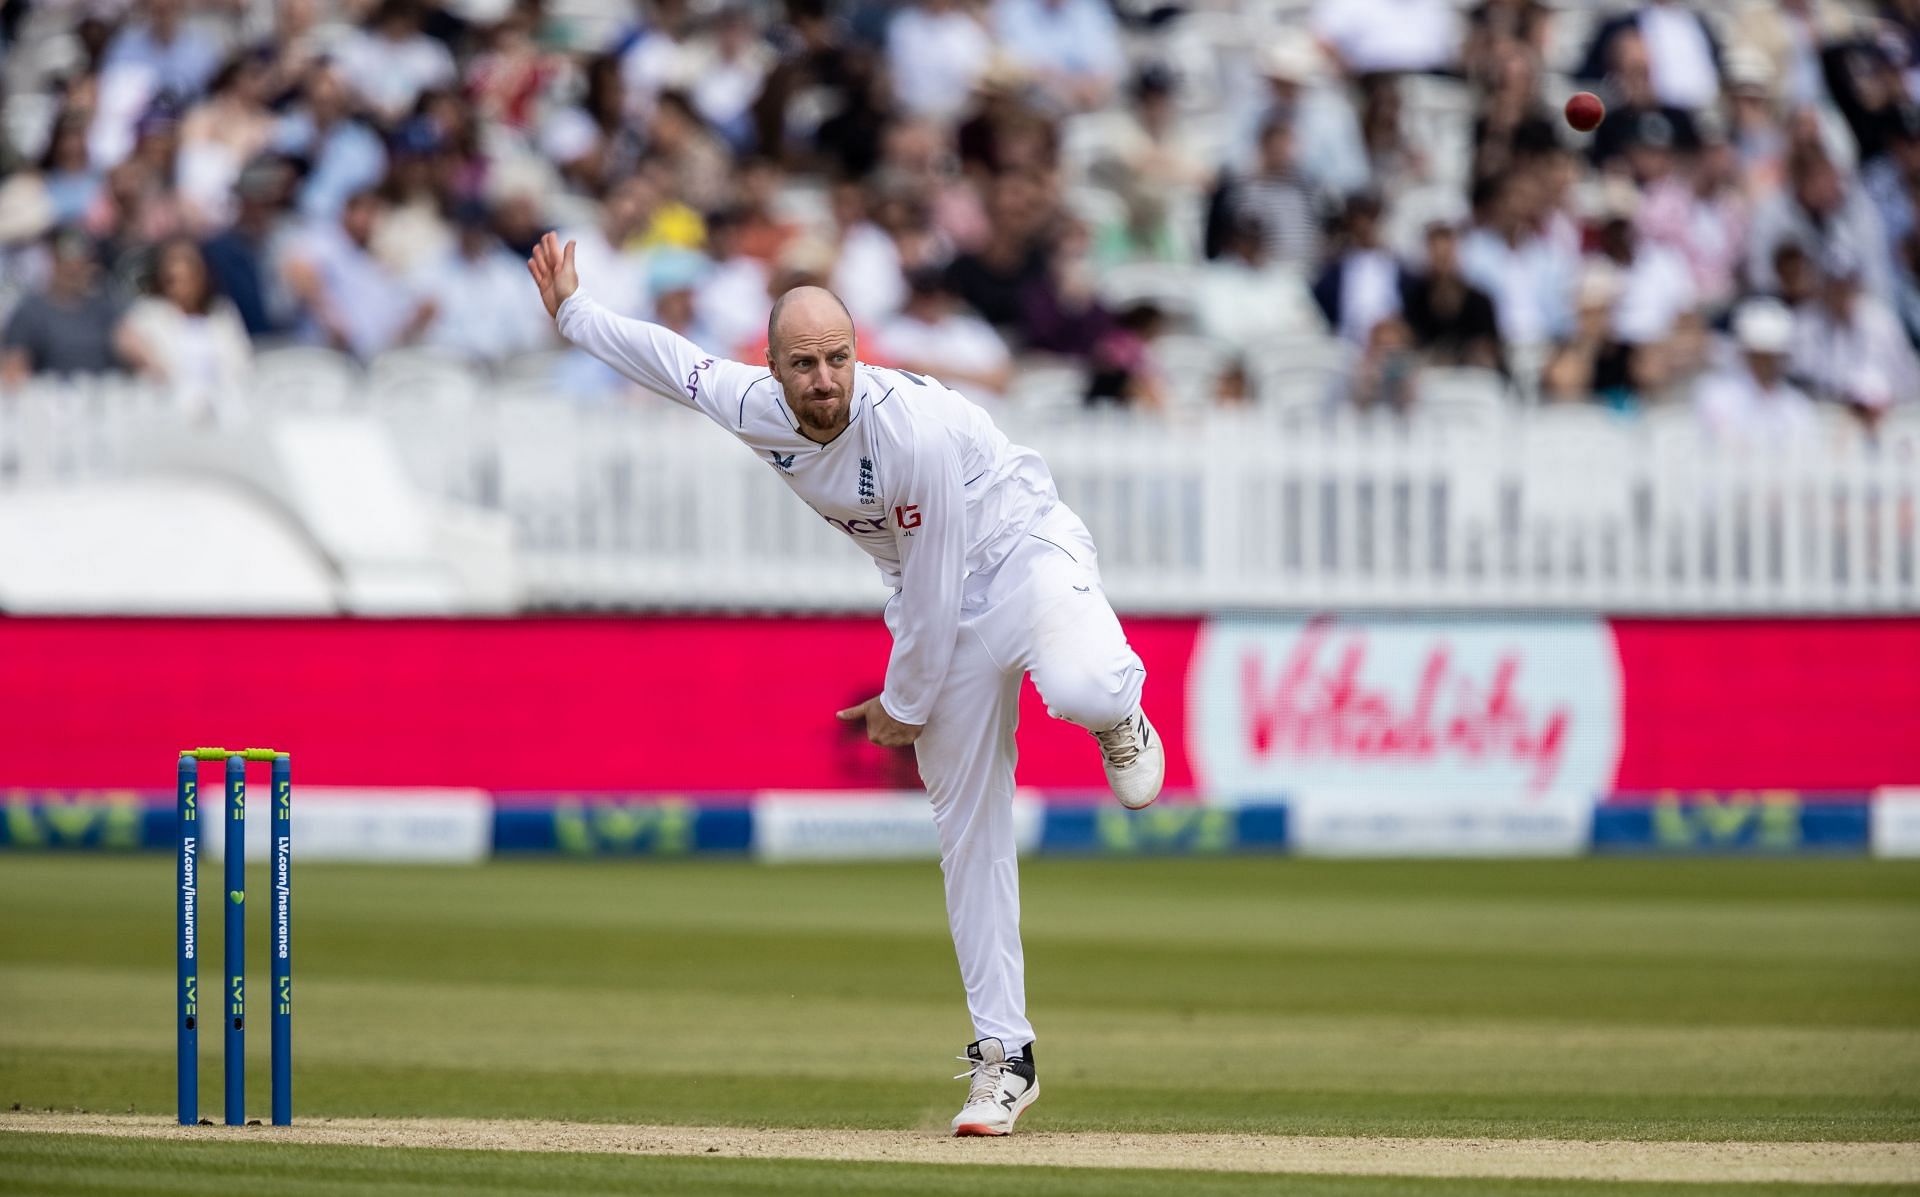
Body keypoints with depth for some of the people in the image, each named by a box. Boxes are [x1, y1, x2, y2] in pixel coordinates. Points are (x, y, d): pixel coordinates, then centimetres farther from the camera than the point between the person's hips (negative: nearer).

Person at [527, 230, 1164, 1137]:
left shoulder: (914, 429, -31)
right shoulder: (759, 413, -11)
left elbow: (935, 590, -23)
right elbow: (672, 359, 12)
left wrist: (904, 705, -12)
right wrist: (574, 313, 20)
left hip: (1024, 554, -7)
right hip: (948, 610, 7)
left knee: (1080, 692, -42)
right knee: (967, 832, 3)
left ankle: (1118, 717, -2)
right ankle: (1002, 1057, 8)